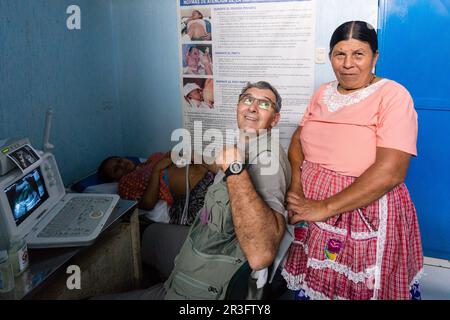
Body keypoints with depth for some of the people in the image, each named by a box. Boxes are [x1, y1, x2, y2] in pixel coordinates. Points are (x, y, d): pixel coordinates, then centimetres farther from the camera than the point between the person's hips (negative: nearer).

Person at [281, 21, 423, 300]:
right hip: (309, 210, 5)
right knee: (310, 286, 16)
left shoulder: (393, 95, -12)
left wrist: (324, 208, -22)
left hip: (367, 217, -5)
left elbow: (390, 172, -22)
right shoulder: (323, 93, 8)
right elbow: (298, 139, 9)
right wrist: (296, 187, -12)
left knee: (360, 291, 10)